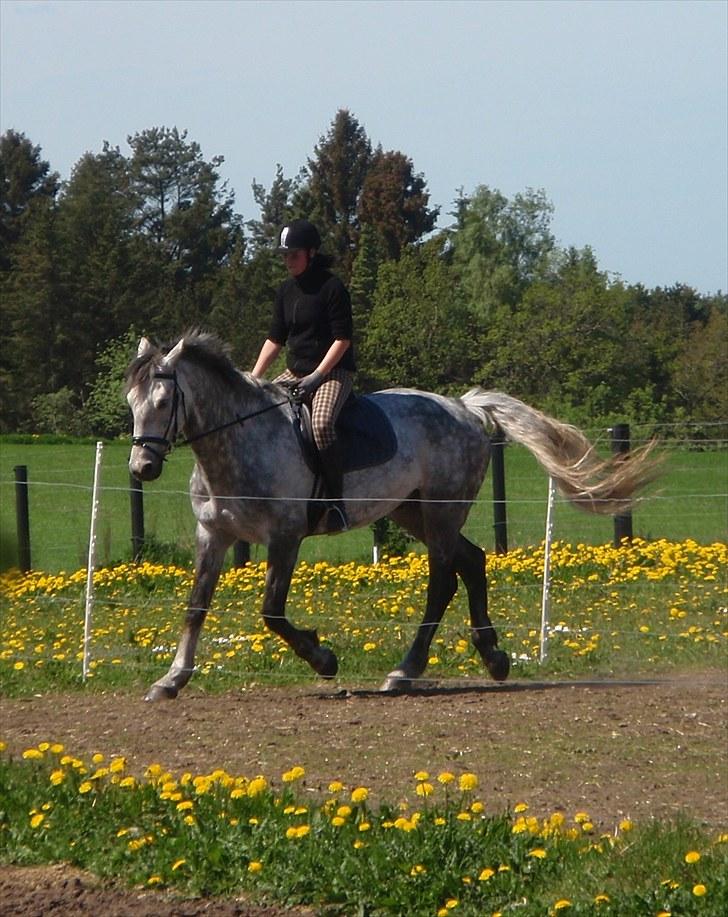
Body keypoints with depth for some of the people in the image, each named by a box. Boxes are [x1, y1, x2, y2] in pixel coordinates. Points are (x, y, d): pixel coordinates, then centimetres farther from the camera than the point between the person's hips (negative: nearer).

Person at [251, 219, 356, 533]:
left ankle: (336, 502, -29)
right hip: (295, 372, 8)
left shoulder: (331, 287, -11)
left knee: (322, 424, -34)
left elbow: (343, 338, -13)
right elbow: (275, 338, 15)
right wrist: (253, 378, 6)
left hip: (333, 372, -8)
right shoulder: (287, 290, 11)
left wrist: (317, 375, -19)